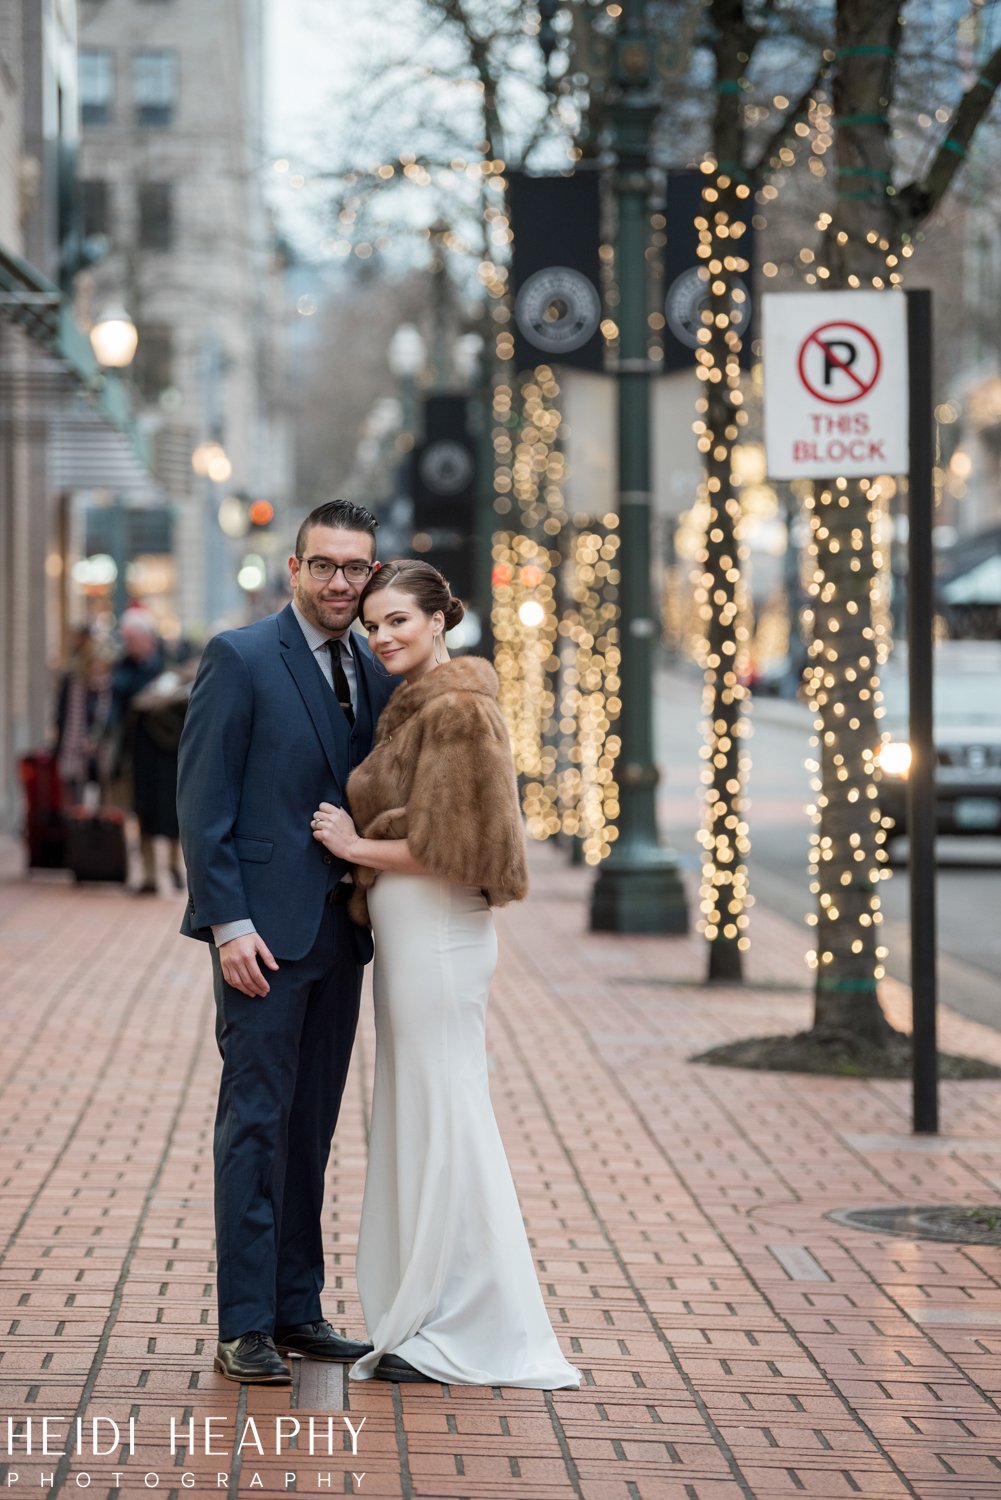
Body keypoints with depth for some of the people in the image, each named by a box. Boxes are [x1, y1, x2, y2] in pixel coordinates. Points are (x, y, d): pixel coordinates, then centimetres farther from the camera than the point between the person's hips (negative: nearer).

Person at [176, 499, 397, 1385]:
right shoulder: (241, 659, -6)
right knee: (256, 1122, -5)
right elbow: (203, 801, -9)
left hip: (340, 932, 6)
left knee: (312, 1127, 11)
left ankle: (299, 1310, 19)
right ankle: (244, 1328, 0)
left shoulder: (375, 676, 13)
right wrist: (228, 922, -15)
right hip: (265, 929, -6)